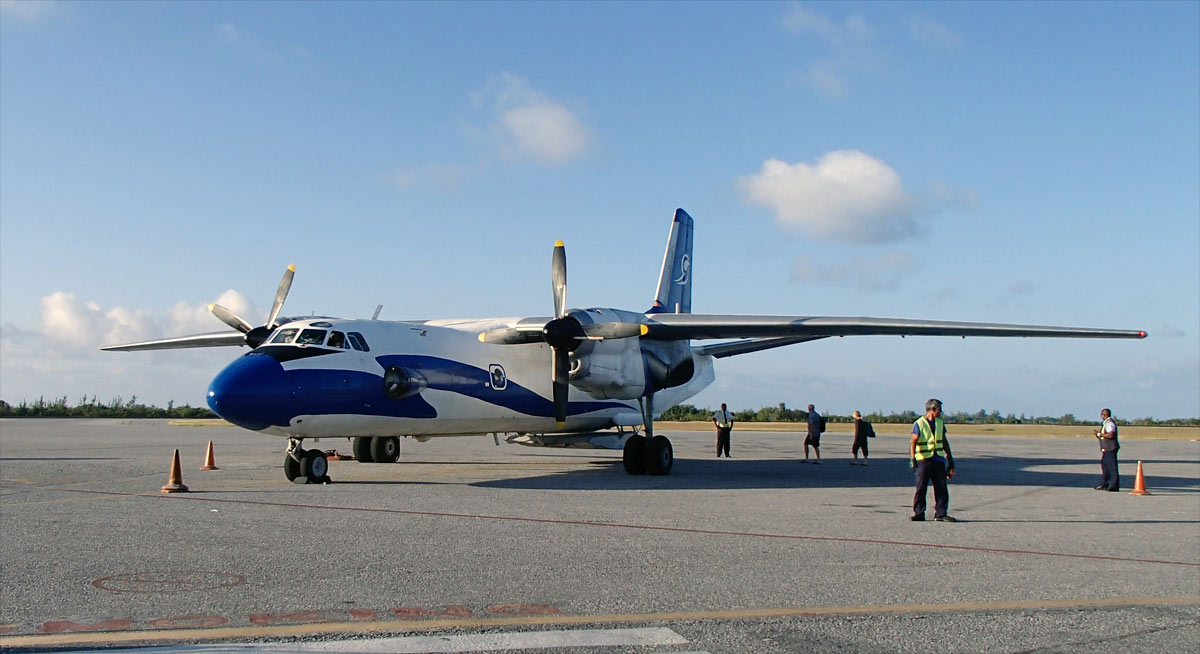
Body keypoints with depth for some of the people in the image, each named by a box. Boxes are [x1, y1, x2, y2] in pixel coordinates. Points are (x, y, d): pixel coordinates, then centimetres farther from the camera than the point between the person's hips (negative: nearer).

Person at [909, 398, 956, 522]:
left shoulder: (940, 423, 13)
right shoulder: (919, 424, -5)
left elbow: (944, 442, 21)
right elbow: (913, 442, -12)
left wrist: (950, 458, 21)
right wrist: (912, 458, -25)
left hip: (938, 459, 5)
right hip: (923, 460, -5)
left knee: (941, 487, 2)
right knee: (921, 487, -2)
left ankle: (941, 513, 7)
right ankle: (918, 513, 5)